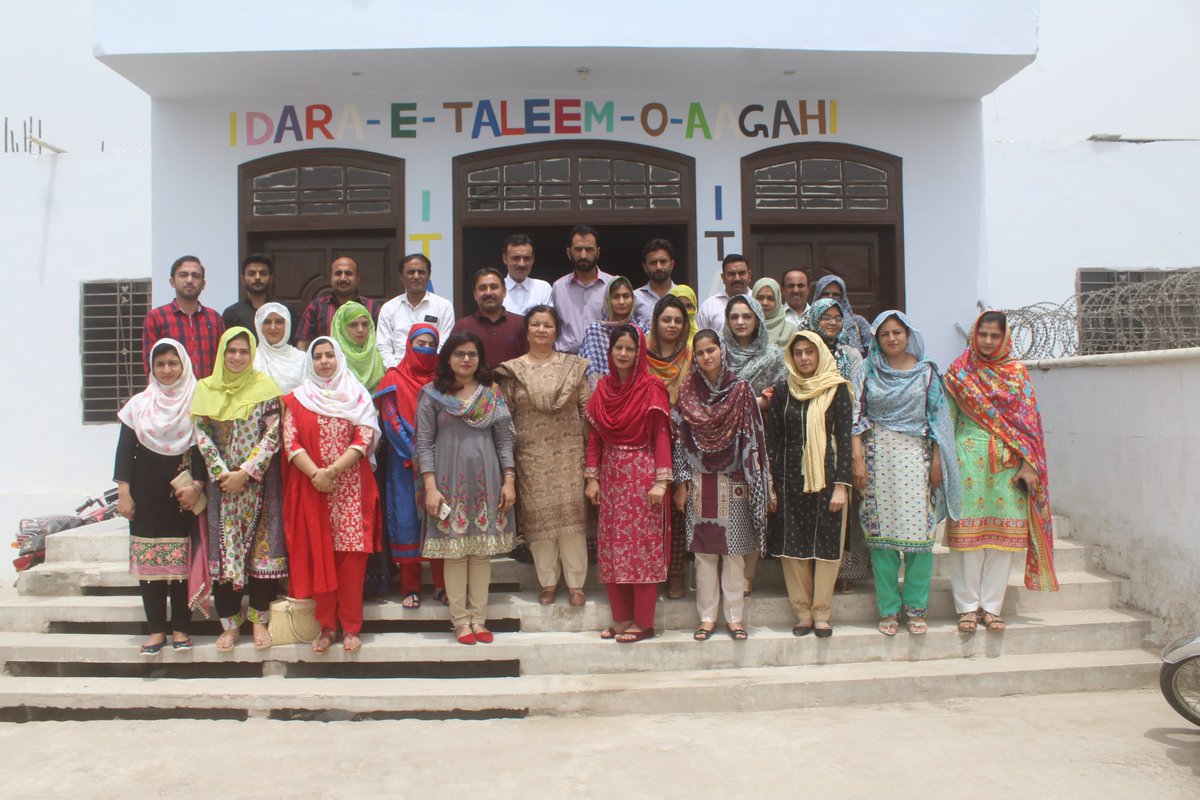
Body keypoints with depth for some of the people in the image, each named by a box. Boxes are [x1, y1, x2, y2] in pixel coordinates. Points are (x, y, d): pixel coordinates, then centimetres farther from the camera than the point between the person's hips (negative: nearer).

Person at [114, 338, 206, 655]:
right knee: (148, 558, 2)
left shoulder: (197, 403, 1)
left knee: (182, 559, -1)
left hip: (184, 493, -2)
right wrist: (123, 493, -1)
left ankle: (180, 628, 9)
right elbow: (125, 449, 6)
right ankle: (156, 629, 11)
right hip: (147, 493, 2)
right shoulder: (139, 403, 7)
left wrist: (197, 485, -13)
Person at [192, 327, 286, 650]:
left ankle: (259, 619, 10)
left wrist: (245, 472, -13)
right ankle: (229, 623, 12)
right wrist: (222, 473, -10)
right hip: (221, 482, 2)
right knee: (224, 548, 2)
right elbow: (201, 434, 1)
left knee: (262, 547, -1)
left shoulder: (265, 387, 0)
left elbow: (273, 435, -6)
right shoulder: (206, 388, 6)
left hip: (259, 482, -1)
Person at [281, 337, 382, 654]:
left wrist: (332, 471, -13)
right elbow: (290, 442, 0)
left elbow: (365, 438, -3)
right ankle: (327, 625, 13)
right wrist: (316, 474, -14)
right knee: (318, 556, 2)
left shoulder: (357, 395, 7)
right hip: (310, 488, 1)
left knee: (351, 556, -3)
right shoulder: (297, 399, 10)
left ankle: (351, 627, 7)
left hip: (351, 488, -1)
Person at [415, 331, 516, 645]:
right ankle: (460, 620, 9)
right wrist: (430, 487, -9)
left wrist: (509, 480, 0)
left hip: (486, 481, 2)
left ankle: (479, 618, 13)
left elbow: (504, 441, 9)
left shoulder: (493, 395, 9)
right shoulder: (432, 394, 2)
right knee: (454, 550, 0)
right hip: (450, 481, -2)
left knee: (483, 550, 5)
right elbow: (424, 443, -2)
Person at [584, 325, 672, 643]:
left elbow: (661, 436, -10)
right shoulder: (603, 388, 9)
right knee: (612, 547, 8)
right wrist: (592, 478, 5)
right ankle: (621, 617, 19)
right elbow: (594, 436, 10)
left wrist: (660, 481, -16)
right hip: (611, 476, 5)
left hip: (642, 476, -5)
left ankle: (643, 622, 9)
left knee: (644, 547, -1)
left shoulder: (651, 388, -6)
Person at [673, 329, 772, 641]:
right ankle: (707, 616, 14)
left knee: (734, 551, 4)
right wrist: (681, 483, -1)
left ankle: (734, 616, 15)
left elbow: (753, 437, -1)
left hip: (734, 482, -1)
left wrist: (755, 483, -4)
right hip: (700, 483, 1)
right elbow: (680, 439, 3)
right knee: (704, 553, 5)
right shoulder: (687, 392, 4)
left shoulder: (740, 389, 0)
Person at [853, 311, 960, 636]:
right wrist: (858, 460, -5)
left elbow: (937, 418, 6)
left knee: (919, 530, -3)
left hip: (916, 455, 0)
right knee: (882, 532, 0)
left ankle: (916, 608, 8)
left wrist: (937, 461, -1)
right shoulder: (869, 371, 8)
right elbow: (857, 417, 4)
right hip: (879, 455, 0)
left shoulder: (926, 371, 8)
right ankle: (888, 609, 9)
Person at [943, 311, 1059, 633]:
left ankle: (991, 606, 11)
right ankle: (967, 605, 7)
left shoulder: (1017, 373, 9)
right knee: (967, 531, -2)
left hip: (1008, 462, 2)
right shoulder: (959, 372, 6)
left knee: (1004, 532, 2)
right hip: (969, 459, -2)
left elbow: (1029, 419, 5)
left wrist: (1028, 463, -4)